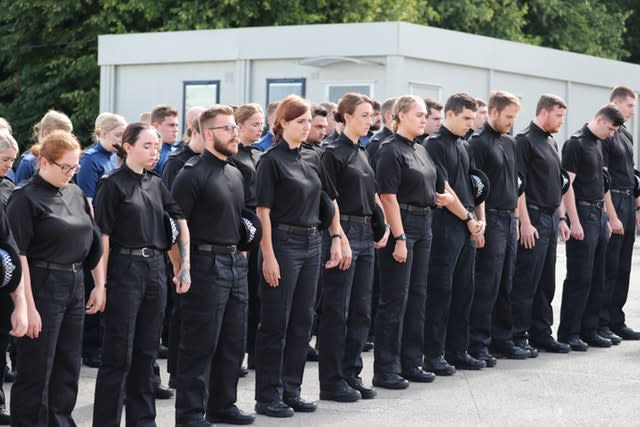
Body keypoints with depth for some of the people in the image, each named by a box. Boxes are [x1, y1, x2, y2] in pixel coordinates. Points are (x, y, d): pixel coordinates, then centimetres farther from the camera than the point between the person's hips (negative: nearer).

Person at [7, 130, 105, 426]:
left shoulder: (75, 194, 10)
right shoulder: (25, 198, -11)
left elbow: (93, 243, 17)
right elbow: (19, 255, -15)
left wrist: (100, 285, 10)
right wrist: (28, 307, -18)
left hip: (75, 286, 7)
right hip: (42, 287, -7)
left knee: (68, 368, 13)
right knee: (36, 371, 0)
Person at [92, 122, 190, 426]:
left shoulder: (156, 184, 12)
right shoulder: (113, 184, -6)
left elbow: (179, 221, 12)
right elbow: (103, 236, -10)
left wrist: (184, 265, 2)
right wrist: (102, 282, -14)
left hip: (155, 269, 6)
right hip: (125, 269, -6)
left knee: (146, 351, 11)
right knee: (119, 354, -3)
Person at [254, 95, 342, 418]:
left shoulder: (311, 161, 10)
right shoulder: (272, 160, -9)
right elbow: (263, 211, -13)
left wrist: (336, 239, 8)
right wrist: (268, 256, -18)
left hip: (311, 243, 7)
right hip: (283, 242, -7)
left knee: (302, 321, 11)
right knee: (275, 323, -1)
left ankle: (291, 390, 20)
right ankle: (267, 396, 7)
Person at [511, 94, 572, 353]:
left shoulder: (551, 143, 18)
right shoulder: (525, 141, -10)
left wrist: (561, 218, 18)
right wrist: (525, 223, -19)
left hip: (551, 219, 9)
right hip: (534, 218, -9)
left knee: (546, 283, 11)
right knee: (526, 283, -6)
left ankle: (541, 333, 17)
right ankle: (518, 337, -1)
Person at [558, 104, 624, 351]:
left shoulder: (598, 144, 16)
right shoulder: (576, 144, -11)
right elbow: (567, 184, -16)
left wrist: (606, 218, 18)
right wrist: (574, 222, -19)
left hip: (599, 214, 9)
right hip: (583, 214, -9)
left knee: (596, 278, 10)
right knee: (579, 278, -7)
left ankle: (589, 331, 15)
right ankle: (568, 333, -1)